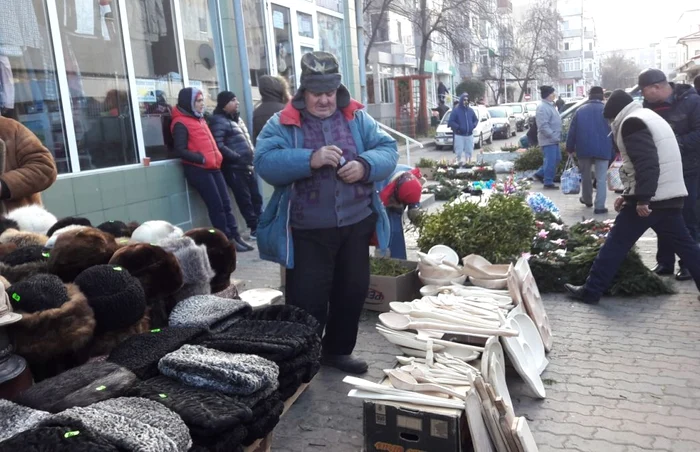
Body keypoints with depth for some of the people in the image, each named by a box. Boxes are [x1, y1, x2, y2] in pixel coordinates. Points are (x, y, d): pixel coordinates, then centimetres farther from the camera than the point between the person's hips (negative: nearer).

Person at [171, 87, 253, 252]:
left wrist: (216, 157, 11)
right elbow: (180, 150, -16)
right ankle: (228, 240, 3)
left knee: (226, 203, 7)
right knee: (216, 206, -5)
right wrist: (202, 158, -18)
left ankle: (235, 236, 12)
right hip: (198, 170, -8)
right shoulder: (181, 123, -9)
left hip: (213, 167, 8)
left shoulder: (200, 119, 18)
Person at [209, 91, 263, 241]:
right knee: (244, 199, -2)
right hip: (234, 167, -8)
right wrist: (238, 158, -20)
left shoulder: (236, 118, 17)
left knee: (256, 196, 11)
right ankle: (255, 228, 6)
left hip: (247, 165, 8)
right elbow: (219, 146, -19)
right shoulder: (218, 120, -10)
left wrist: (251, 156, 11)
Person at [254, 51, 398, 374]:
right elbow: (264, 162, -17)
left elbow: (388, 149, 0)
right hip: (307, 232, -4)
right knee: (307, 299, 2)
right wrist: (310, 160, -30)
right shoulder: (282, 124, -4)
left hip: (356, 225, 4)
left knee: (353, 291, 16)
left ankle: (338, 350, 37)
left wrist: (365, 165, -21)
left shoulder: (358, 119, 6)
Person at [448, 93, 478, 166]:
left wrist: (473, 125, -1)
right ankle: (461, 165, -2)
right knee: (459, 152, -7)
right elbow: (450, 122, -9)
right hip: (459, 135, -5)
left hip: (469, 135, 5)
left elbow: (476, 120, 19)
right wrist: (458, 127, -20)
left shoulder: (471, 110, 10)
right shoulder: (456, 110, -5)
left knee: (469, 152, 9)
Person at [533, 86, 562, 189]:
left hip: (553, 139, 10)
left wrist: (556, 136, 19)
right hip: (548, 140, -10)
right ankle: (548, 182, 3)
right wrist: (553, 136, -24)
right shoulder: (542, 108, -18)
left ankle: (540, 174, 26)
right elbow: (543, 126, -25)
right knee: (551, 161, -6)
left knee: (557, 159, 17)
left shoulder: (550, 105, 15)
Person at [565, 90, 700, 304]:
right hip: (671, 196, 9)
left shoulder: (631, 122, -9)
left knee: (616, 243, -3)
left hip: (650, 199, -9)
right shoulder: (649, 118, 23)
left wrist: (642, 199, -25)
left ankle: (590, 291, 2)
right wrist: (629, 195, 23)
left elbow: (646, 164, -23)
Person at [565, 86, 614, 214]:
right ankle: (599, 206, -6)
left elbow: (572, 131, 5)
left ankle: (587, 199, 34)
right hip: (602, 149, -2)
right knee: (601, 178, 0)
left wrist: (570, 148, 12)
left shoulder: (581, 110, 6)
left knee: (585, 175, 20)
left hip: (584, 149, 2)